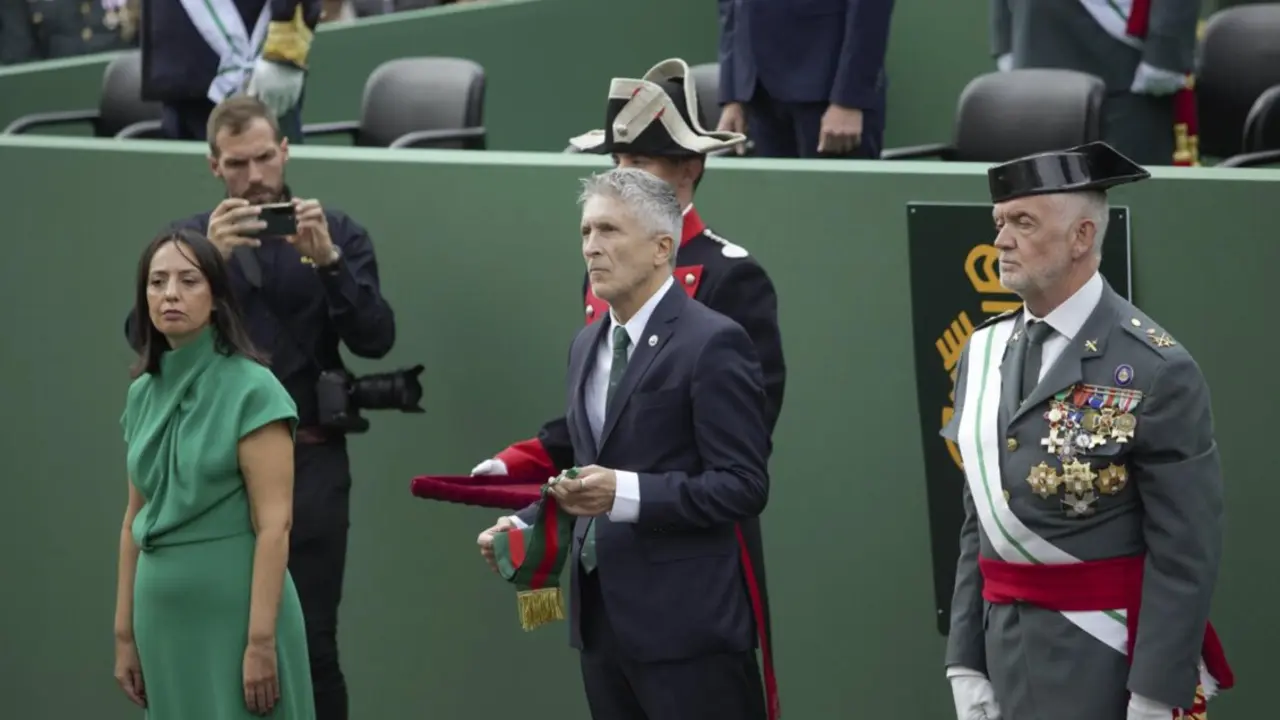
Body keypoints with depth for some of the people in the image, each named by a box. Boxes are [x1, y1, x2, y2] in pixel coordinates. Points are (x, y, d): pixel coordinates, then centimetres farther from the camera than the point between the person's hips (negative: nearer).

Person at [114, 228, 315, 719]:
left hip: (233, 614, -6)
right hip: (163, 617, 6)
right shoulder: (143, 392, 7)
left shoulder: (251, 389, -11)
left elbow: (274, 524, -14)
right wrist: (124, 632, 11)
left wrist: (261, 641, -18)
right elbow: (136, 519, 13)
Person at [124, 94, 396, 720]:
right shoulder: (189, 238, 7)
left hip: (309, 462, -1)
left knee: (310, 643, -3)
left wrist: (328, 260, -19)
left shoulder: (336, 233, 5)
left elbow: (375, 339, -5)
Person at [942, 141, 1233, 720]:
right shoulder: (984, 353, 8)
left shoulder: (1155, 371, -12)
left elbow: (1187, 554, -12)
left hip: (1105, 667, -6)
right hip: (1006, 656, 6)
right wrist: (966, 667, 8)